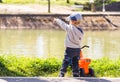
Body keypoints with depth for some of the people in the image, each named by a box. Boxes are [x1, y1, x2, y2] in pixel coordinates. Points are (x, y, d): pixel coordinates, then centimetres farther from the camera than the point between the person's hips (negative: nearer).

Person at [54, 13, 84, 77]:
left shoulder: (70, 28, -16)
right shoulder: (80, 31, 3)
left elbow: (63, 24, -5)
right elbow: (80, 39, 7)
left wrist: (57, 20, 12)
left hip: (70, 49, -6)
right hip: (77, 49, 6)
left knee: (65, 62, 1)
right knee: (75, 63, 12)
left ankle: (62, 74, 1)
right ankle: (76, 75, 14)